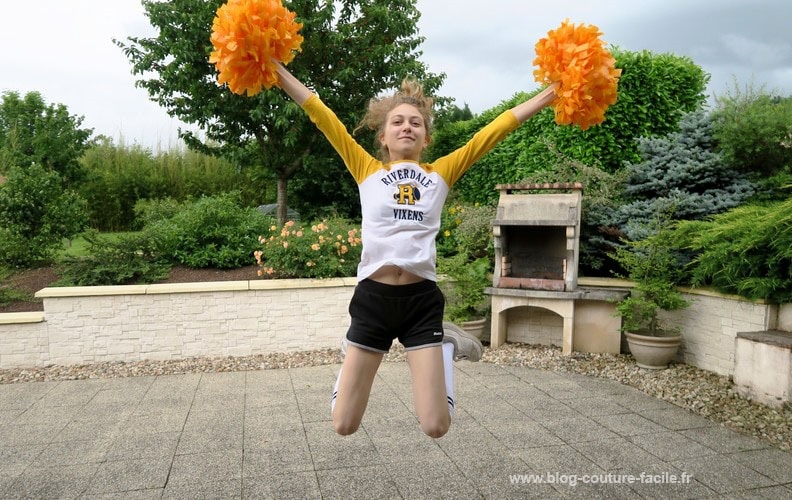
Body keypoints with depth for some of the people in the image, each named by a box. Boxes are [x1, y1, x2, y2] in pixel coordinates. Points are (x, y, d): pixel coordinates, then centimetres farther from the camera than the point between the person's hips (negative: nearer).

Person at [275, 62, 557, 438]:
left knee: (436, 427, 0)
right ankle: (354, 351, 34)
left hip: (421, 300, 0)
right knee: (344, 425, 7)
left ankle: (447, 345, 25)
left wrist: (551, 92, 10)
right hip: (373, 298, 0)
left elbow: (495, 130, 9)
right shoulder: (367, 171, 9)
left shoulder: (440, 174, 11)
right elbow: (320, 114, 6)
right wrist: (273, 67, 6)